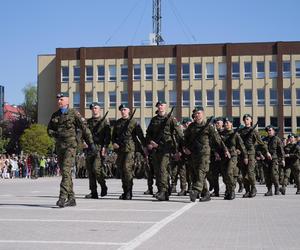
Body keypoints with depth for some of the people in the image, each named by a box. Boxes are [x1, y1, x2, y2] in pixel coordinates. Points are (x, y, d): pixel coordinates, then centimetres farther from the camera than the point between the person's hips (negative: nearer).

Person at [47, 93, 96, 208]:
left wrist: (91, 143, -4)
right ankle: (71, 199, 14)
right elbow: (49, 129, 19)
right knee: (64, 172, 8)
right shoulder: (55, 115, 15)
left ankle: (63, 197, -23)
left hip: (70, 145, -6)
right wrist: (54, 134, -4)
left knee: (66, 170, -18)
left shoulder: (74, 113, -1)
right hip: (59, 146, 6)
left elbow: (84, 128, -2)